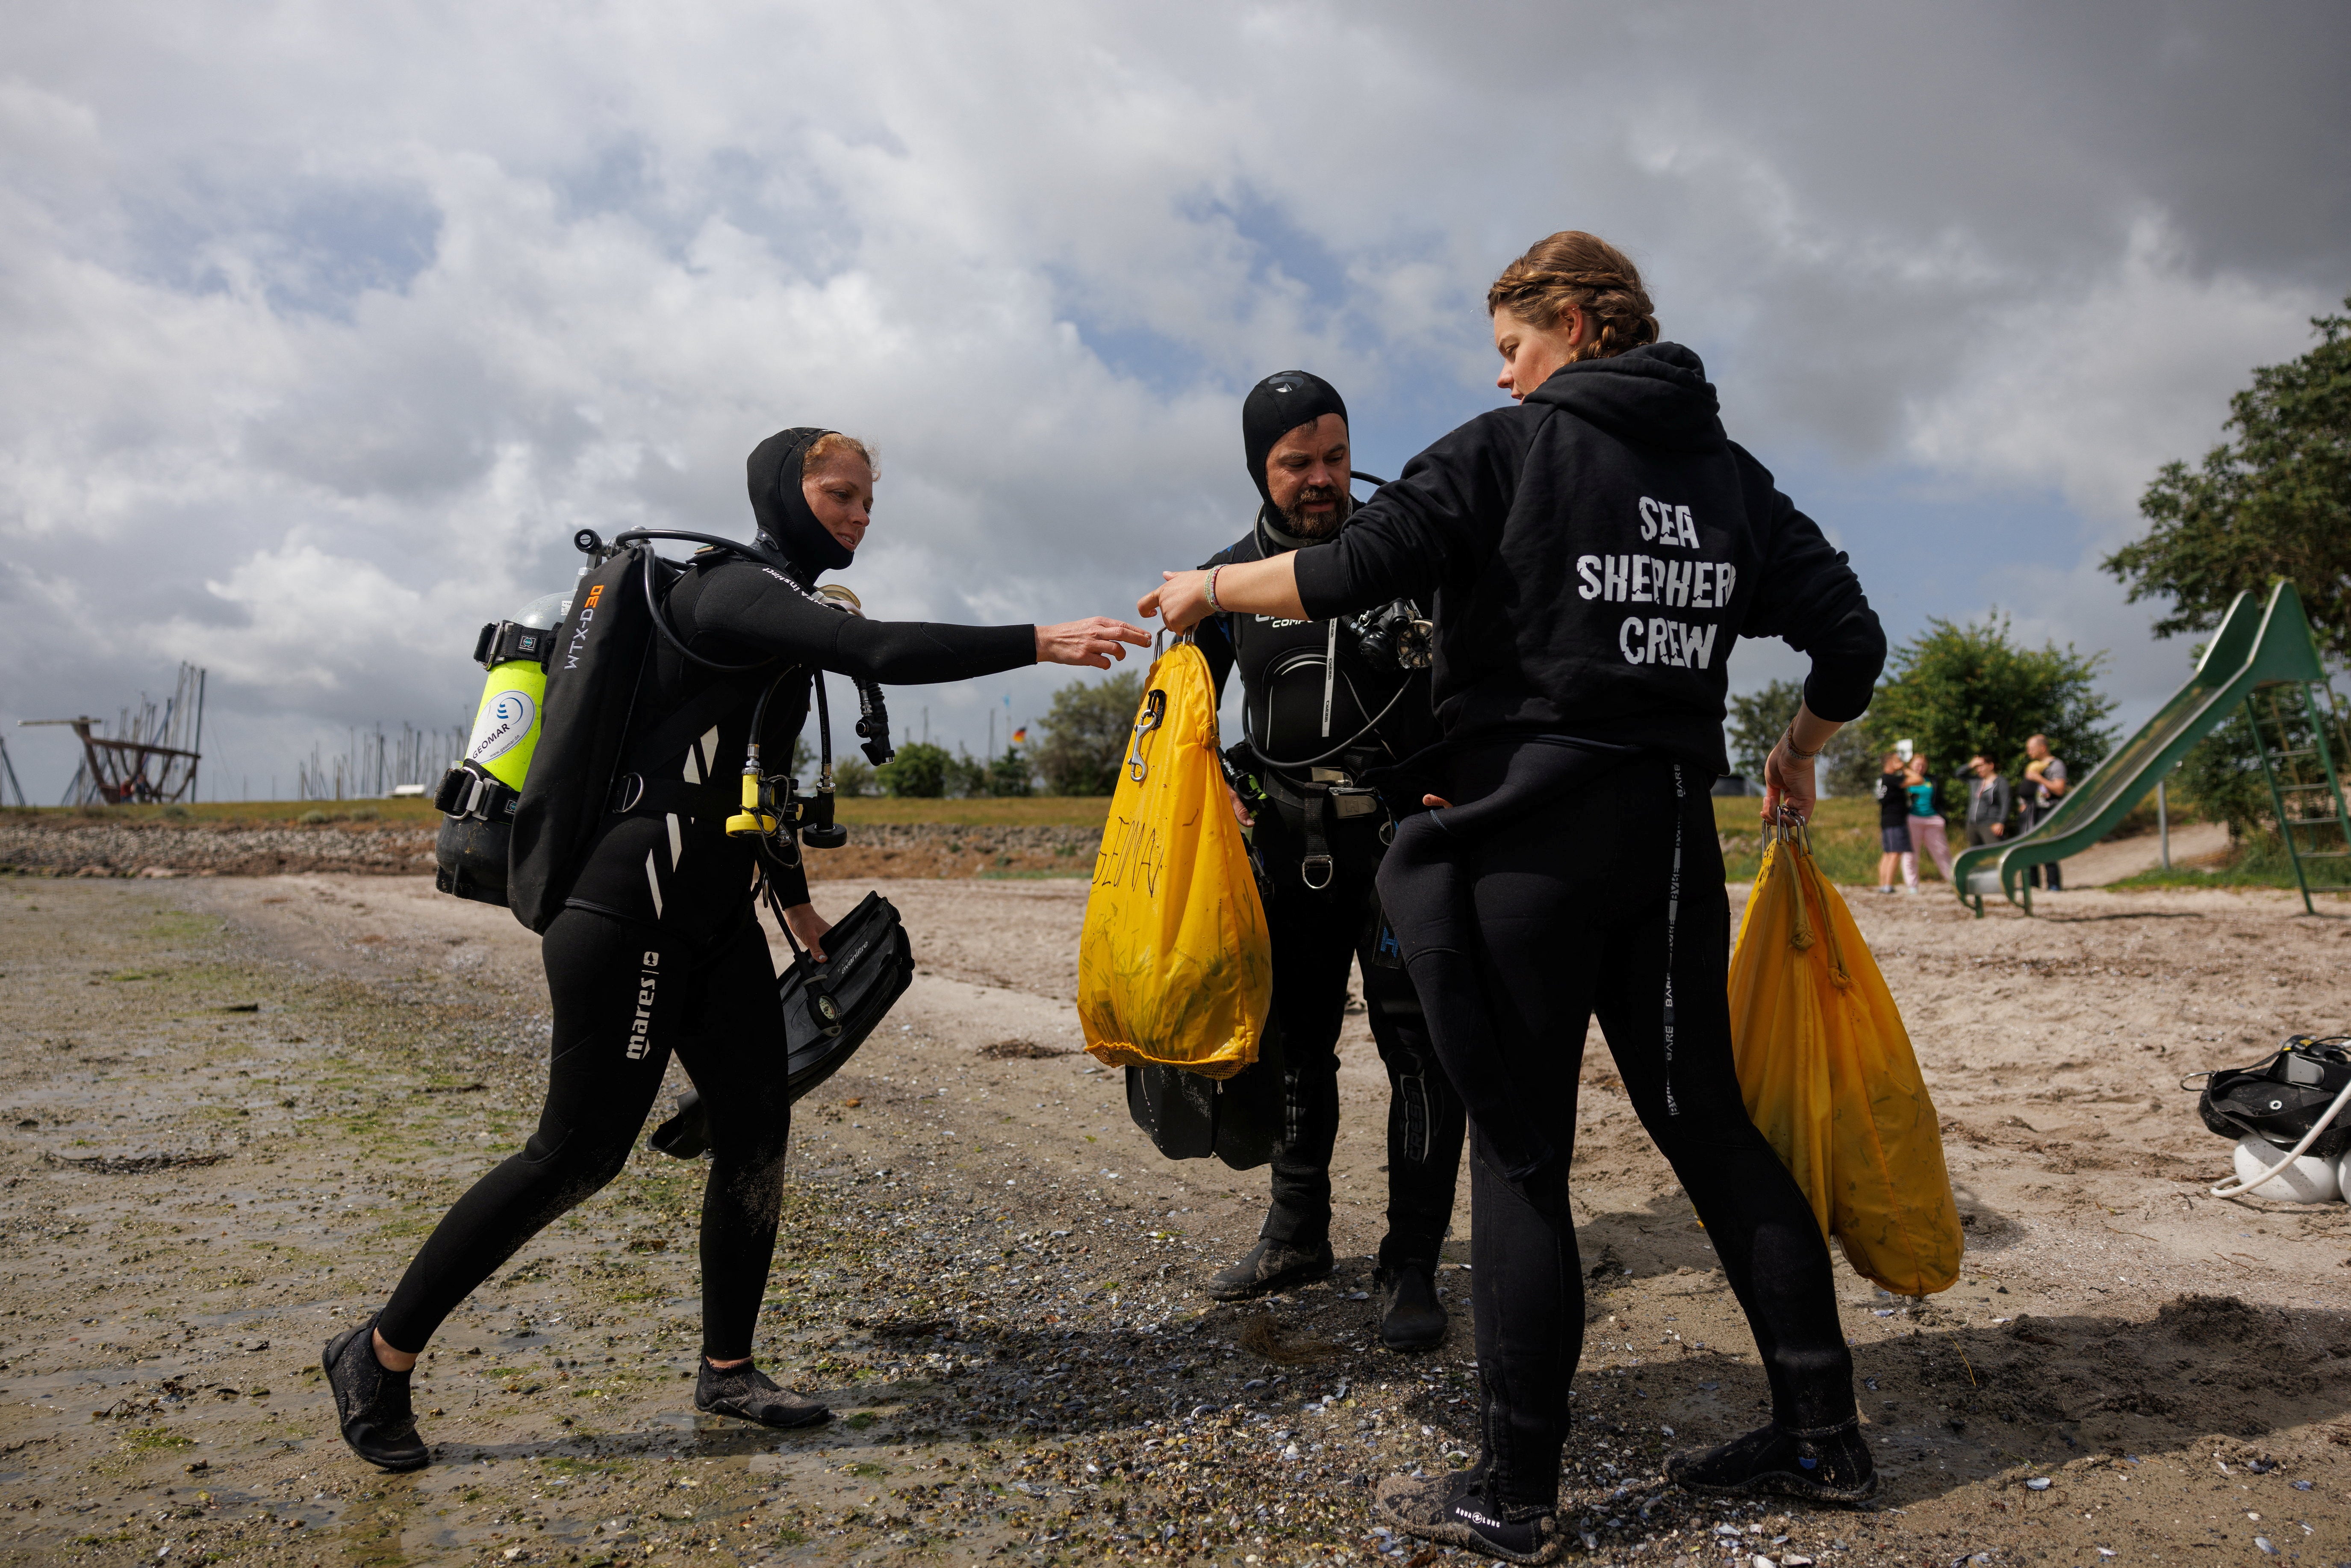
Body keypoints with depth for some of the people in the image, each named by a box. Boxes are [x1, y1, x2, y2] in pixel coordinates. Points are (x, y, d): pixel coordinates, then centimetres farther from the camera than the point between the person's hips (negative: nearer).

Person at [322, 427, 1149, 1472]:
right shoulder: (734, 590, -13)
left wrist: (796, 901, 28)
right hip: (630, 909, -9)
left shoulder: (776, 608, 17)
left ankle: (726, 1370, 20)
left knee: (757, 1132, 5)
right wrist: (1039, 643, -28)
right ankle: (379, 1356, 13)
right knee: (580, 1151, -4)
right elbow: (879, 654, -29)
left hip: (712, 915, 9)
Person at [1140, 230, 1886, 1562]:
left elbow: (1347, 574, -13)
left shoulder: (1510, 450, -4)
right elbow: (1851, 639, 10)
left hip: (1530, 836, -6)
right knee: (1706, 1119, 16)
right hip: (1673, 835, 6)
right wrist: (1799, 754, 27)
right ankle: (1822, 1429, 25)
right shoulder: (1730, 474, 13)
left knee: (1520, 1153, -1)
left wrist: (1208, 588, 3)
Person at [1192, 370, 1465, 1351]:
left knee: (1417, 1041, -7)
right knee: (1295, 1041, 12)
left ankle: (1411, 1267, 5)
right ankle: (1297, 1235, 29)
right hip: (1289, 843, 3)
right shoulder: (1228, 578, 6)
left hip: (1403, 835, -3)